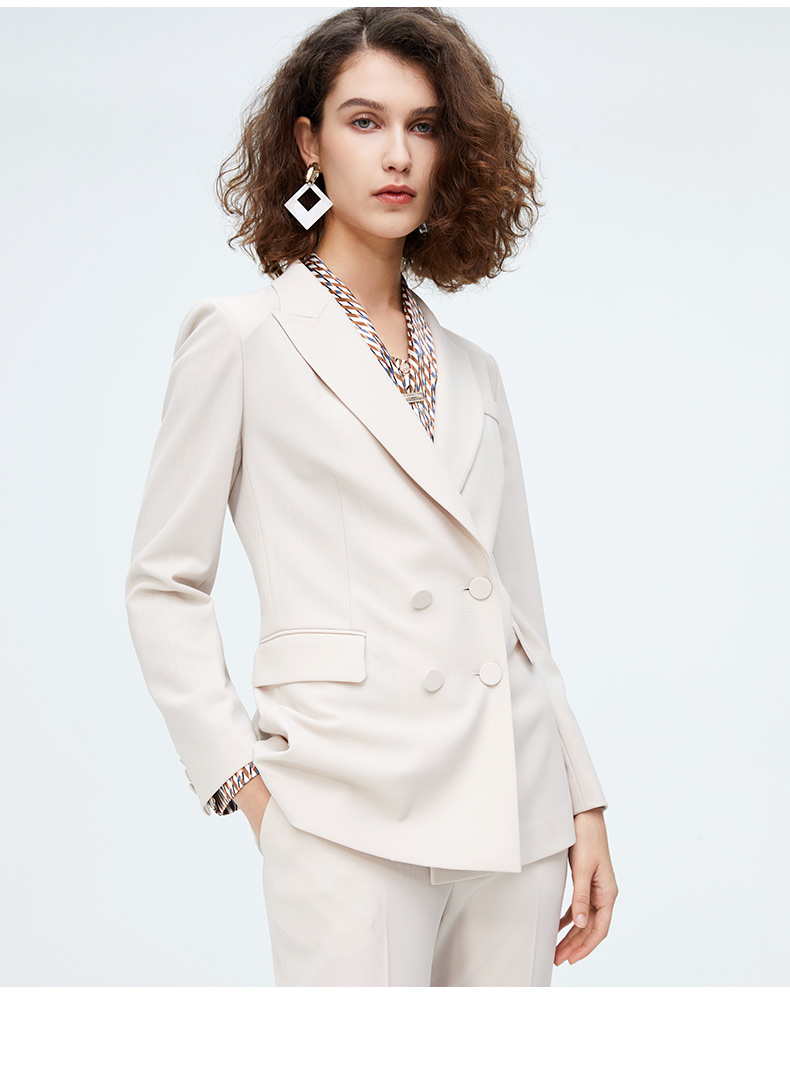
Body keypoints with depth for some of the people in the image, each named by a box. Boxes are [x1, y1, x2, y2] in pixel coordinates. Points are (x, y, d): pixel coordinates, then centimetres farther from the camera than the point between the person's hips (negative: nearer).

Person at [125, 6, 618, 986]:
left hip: (515, 816, 5)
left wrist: (584, 801, 12)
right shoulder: (245, 338, 2)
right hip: (352, 814, -5)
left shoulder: (471, 372, 16)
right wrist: (244, 776, -5)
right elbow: (163, 588, 2)